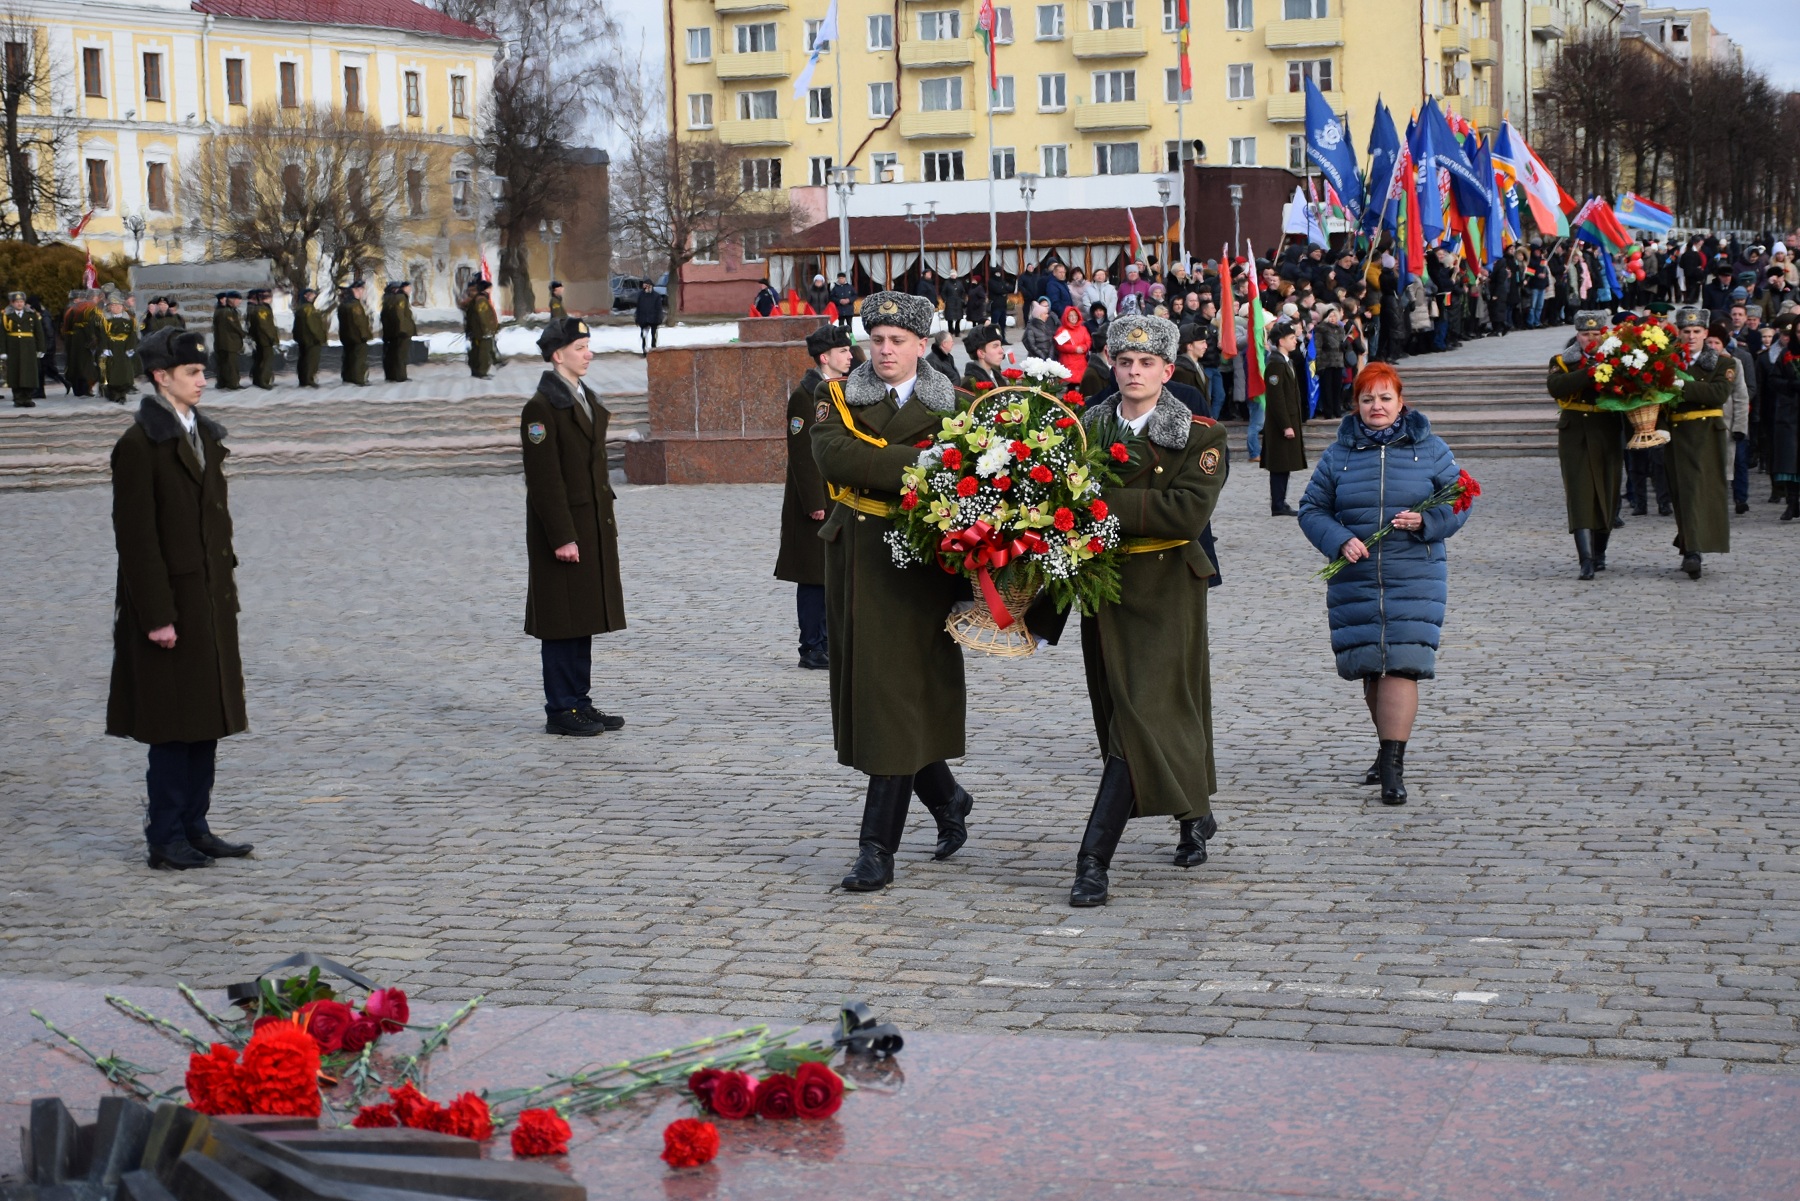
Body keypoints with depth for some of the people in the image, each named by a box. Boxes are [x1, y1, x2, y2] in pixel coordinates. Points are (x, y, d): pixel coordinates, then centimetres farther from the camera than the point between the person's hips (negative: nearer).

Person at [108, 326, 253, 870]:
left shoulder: (204, 436, 13)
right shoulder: (139, 444, -12)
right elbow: (136, 538, -15)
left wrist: (227, 591, 13)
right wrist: (157, 616, -18)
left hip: (211, 600, 8)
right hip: (170, 601, -8)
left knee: (208, 719, 11)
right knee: (173, 727, -3)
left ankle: (195, 827, 19)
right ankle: (166, 839, 6)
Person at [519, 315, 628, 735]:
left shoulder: (587, 399, 14)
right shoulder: (541, 407, -13)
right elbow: (544, 480, -17)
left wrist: (607, 524, 16)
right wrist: (562, 538, -20)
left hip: (593, 529, 9)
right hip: (563, 529, -9)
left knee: (584, 620, 13)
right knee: (561, 623, -2)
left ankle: (580, 703, 19)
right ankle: (561, 711, 3)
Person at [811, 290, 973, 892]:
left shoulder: (949, 407, 4)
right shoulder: (838, 398, 5)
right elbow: (833, 456, -15)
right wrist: (920, 465, -22)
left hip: (917, 566, -3)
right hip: (854, 563, 3)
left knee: (897, 699, -8)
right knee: (865, 696, 8)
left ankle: (878, 851, -6)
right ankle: (947, 799, 32)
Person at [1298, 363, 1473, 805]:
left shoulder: (1429, 449, 4)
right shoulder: (1338, 454, 8)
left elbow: (1459, 501, 5)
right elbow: (1312, 509, 8)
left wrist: (1426, 522, -14)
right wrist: (1339, 540, -11)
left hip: (1413, 579, -3)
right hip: (1354, 581, 3)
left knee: (1401, 665, -13)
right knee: (1369, 667, 8)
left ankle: (1392, 767, -13)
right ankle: (1391, 751, 28)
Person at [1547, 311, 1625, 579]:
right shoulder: (1564, 361, 3)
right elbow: (1556, 386, -19)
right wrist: (1590, 372, -27)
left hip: (1608, 436, 2)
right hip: (1576, 436, -2)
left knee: (1607, 494, 9)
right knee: (1580, 496, -10)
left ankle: (1599, 552, 28)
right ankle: (1586, 560, -16)